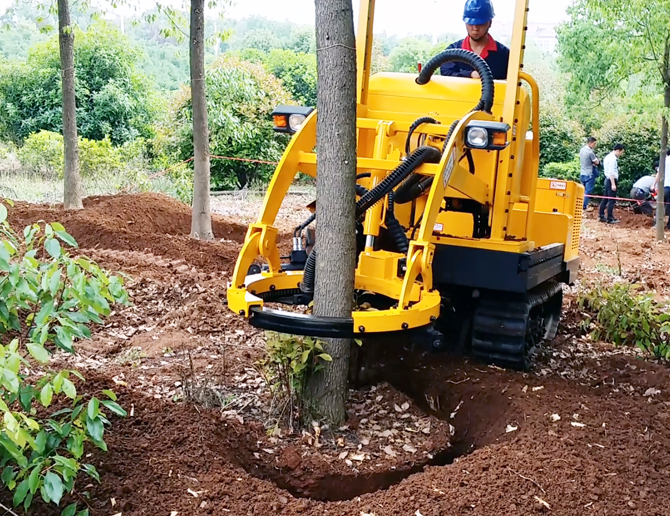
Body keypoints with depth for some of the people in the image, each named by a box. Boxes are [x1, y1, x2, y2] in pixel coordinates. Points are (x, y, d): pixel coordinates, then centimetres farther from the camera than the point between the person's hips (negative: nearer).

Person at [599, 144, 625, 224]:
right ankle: (610, 219, -5)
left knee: (605, 199, 13)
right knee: (611, 200, -7)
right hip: (612, 180, -10)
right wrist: (613, 184, -22)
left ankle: (602, 217, 18)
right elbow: (611, 172, -21)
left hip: (608, 179, 10)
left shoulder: (609, 157, 15)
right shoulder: (612, 158, -17)